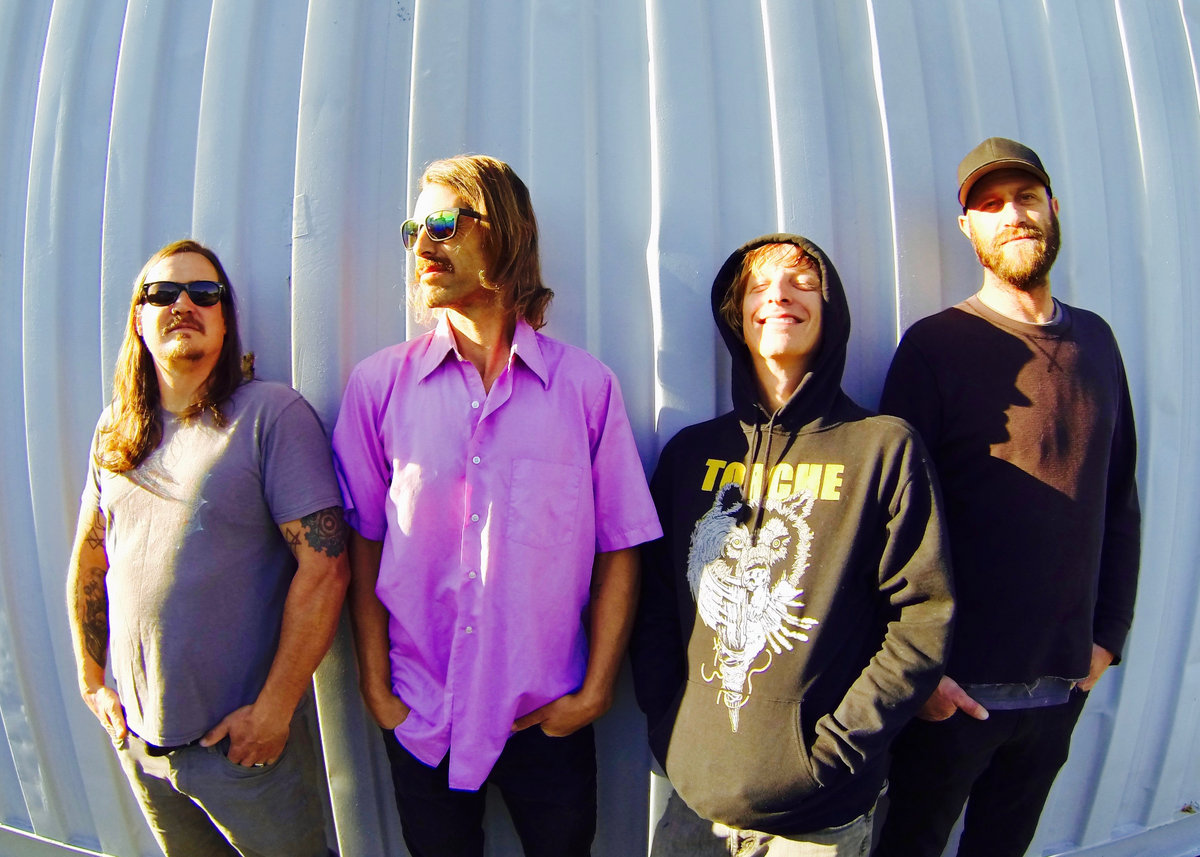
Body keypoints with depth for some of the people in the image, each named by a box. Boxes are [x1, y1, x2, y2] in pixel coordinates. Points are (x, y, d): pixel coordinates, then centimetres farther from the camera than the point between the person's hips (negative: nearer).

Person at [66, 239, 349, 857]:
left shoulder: (273, 413, -14)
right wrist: (92, 681, 10)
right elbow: (89, 562, 13)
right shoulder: (113, 431, 4)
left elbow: (324, 566, -19)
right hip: (137, 736, 5)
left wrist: (274, 709, -18)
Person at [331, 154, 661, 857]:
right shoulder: (379, 383, -2)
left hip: (548, 719, 0)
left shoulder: (587, 385, -5)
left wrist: (594, 692, -4)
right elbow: (364, 544, 0)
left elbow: (618, 550, -3)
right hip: (419, 715, 1)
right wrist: (376, 685, -2)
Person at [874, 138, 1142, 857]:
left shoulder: (1095, 340, 7)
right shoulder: (936, 345, -9)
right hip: (957, 683, -4)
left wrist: (1110, 633, 6)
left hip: (1064, 681, 5)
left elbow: (1121, 499, 11)